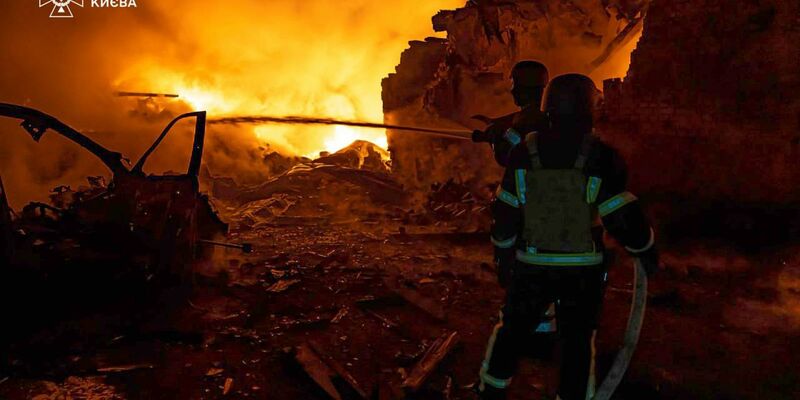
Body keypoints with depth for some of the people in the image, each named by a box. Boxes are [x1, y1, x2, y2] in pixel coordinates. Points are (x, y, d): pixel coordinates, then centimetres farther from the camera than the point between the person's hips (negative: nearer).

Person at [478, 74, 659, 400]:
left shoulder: (524, 153, -7)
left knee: (511, 329, 20)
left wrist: (503, 258, 13)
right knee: (577, 343, 13)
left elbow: (505, 215, -1)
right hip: (583, 269, -2)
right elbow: (624, 218, -13)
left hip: (532, 266, 2)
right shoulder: (601, 158, -14)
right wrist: (648, 253, 5)